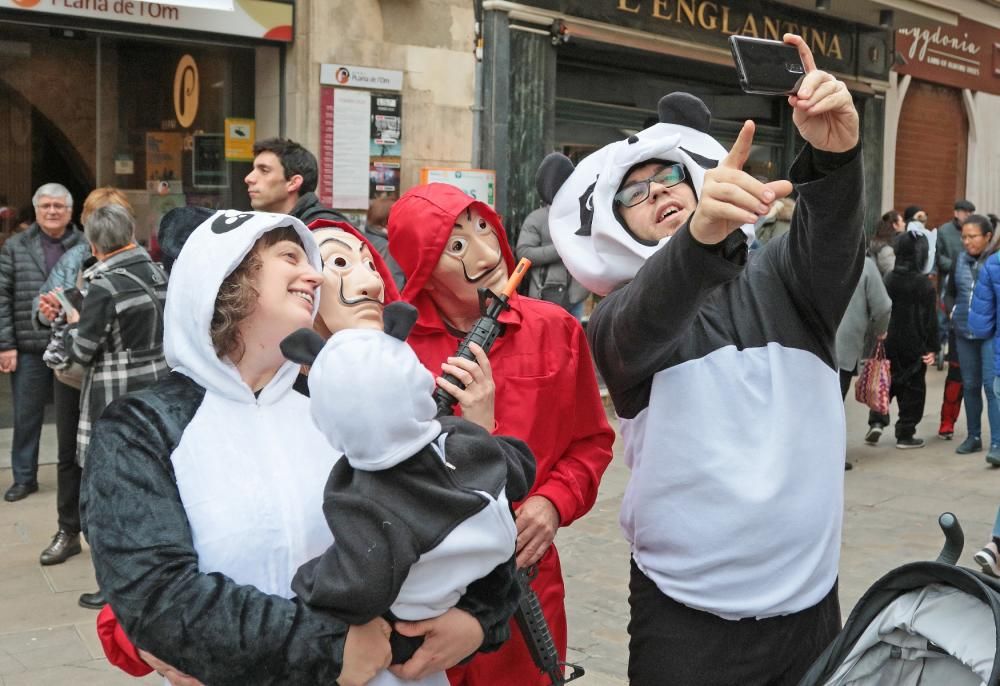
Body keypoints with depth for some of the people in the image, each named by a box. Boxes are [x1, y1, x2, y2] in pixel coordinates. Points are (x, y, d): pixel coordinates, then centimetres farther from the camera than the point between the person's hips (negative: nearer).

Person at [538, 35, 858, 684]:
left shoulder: (780, 280, 5)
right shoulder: (620, 318, -2)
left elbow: (831, 238, -16)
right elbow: (652, 318, -25)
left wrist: (834, 154, -37)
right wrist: (700, 235, -46)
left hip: (809, 598, 3)